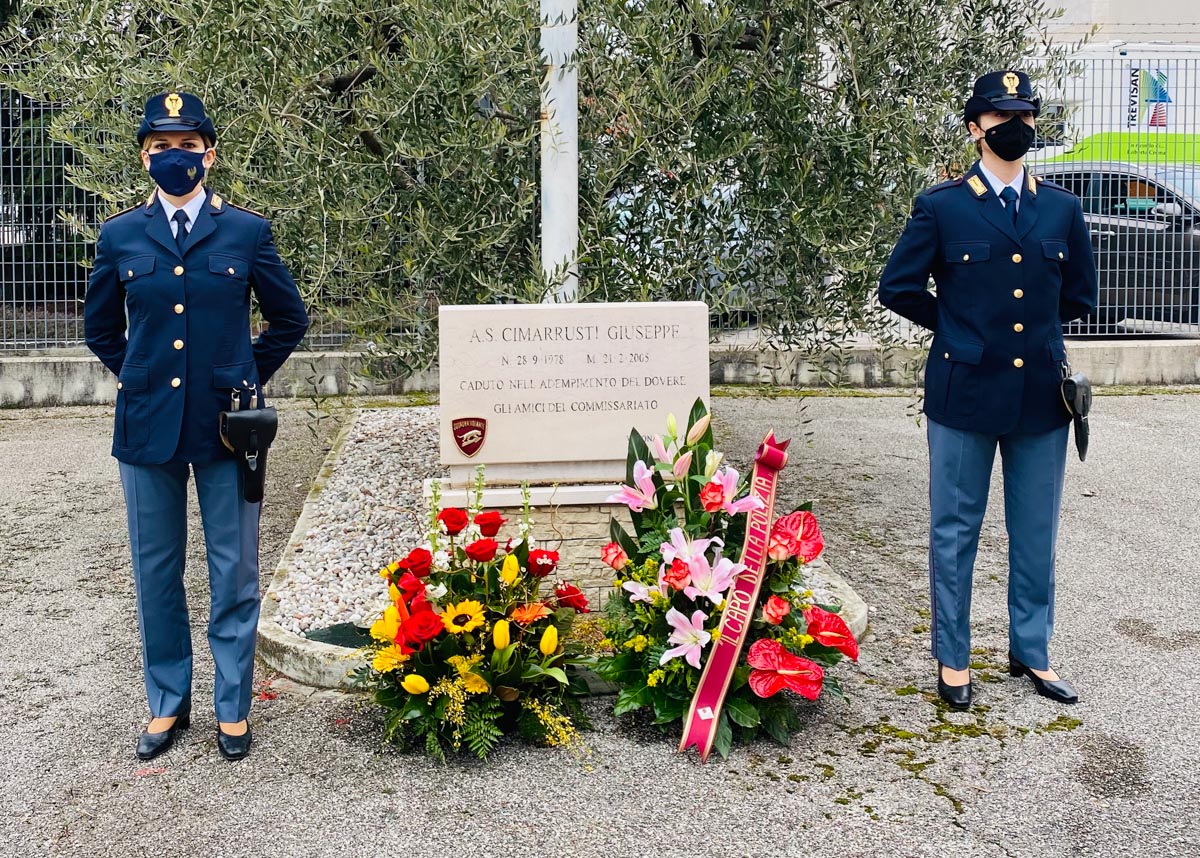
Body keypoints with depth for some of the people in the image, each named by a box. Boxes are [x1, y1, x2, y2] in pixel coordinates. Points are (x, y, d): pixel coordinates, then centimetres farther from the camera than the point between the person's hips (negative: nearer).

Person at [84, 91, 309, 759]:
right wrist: (141, 379, 9)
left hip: (227, 425, -2)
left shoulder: (247, 232, 1)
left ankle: (232, 708, 19)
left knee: (235, 573, 5)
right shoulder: (120, 237, 5)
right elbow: (101, 328, 18)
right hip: (148, 427, 2)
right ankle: (168, 704, 26)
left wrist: (246, 379, 6)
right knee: (156, 572, 10)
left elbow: (290, 319, 10)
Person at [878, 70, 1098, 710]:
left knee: (1036, 534, 11)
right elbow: (898, 288, 2)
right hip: (965, 393, -3)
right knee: (955, 532, 6)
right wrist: (959, 328, 6)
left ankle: (1031, 652, 27)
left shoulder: (1062, 209, 7)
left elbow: (1079, 295, 18)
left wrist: (1030, 329, 13)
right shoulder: (941, 207, -3)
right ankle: (953, 659, 19)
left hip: (1041, 394, 3)